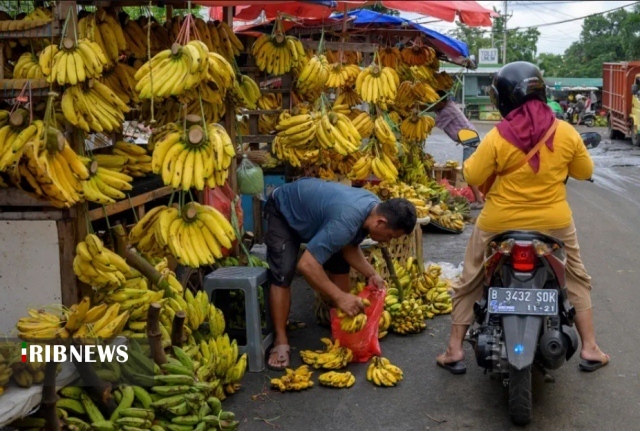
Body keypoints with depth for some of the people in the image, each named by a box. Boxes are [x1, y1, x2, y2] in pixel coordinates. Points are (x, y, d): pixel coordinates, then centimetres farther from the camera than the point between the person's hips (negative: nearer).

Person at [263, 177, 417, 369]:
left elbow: (350, 247, -3)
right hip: (283, 210, -8)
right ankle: (281, 341, -9)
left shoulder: (375, 208, -16)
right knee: (283, 274, -19)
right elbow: (307, 265, -42)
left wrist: (371, 274, -17)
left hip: (308, 204, 8)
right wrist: (340, 297, -37)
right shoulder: (345, 221, -43)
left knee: (339, 265, 2)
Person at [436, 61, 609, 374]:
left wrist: (474, 158, 11)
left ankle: (454, 350, 18)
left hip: (499, 223, -2)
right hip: (554, 221, 2)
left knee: (469, 283, 15)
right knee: (577, 279, 23)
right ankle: (589, 349, 25)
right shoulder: (566, 132, -8)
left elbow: (473, 177, -8)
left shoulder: (497, 137, -16)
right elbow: (585, 171, 5)